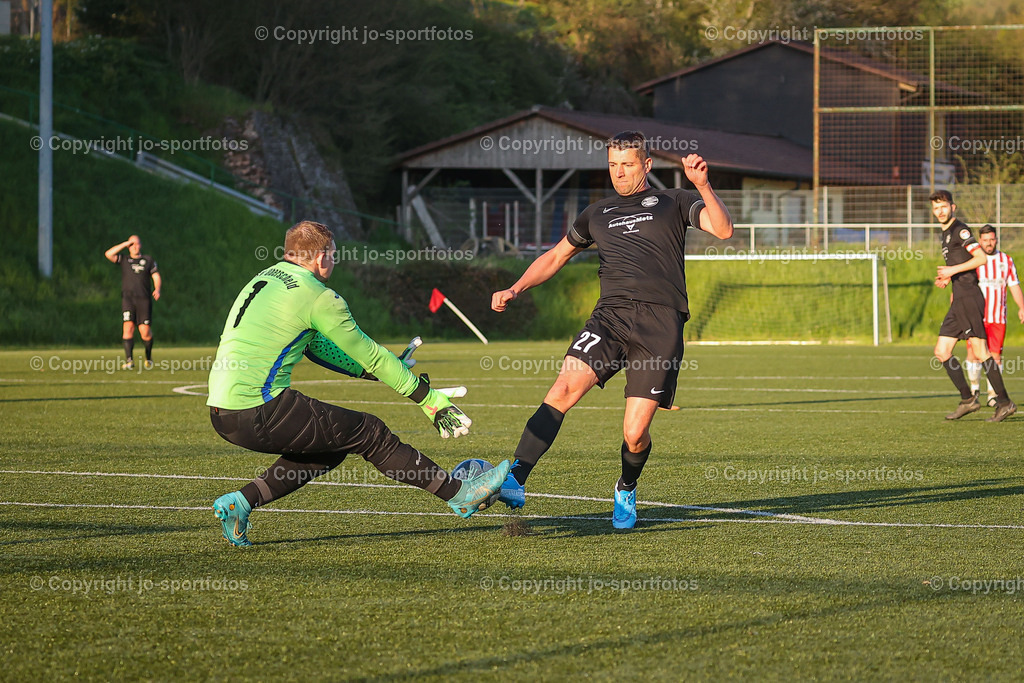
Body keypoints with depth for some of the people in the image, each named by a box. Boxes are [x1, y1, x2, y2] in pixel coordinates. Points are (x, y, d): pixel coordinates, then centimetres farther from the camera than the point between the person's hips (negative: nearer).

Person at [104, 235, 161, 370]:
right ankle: (129, 360, -22)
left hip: (144, 299, 0)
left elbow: (156, 277, 11)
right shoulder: (124, 260, 15)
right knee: (128, 327, -16)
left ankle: (148, 357, 19)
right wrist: (125, 244, 1)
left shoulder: (148, 260, 16)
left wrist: (157, 289, -9)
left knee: (145, 331, -5)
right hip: (128, 299, 0)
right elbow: (108, 254, 1)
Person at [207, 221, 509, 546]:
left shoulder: (265, 279, 18)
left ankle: (241, 501, 13)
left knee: (331, 447, 22)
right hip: (259, 413, -8)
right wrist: (433, 400, 8)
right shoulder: (319, 297, -7)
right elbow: (370, 354, -1)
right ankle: (459, 494, 7)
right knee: (369, 433, 1)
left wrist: (374, 371, 32)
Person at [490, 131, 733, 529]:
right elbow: (556, 256, 34)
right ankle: (515, 481, -28)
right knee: (563, 390, -23)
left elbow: (723, 230, -1)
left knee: (635, 434, -8)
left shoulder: (673, 204, 14)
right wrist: (515, 290, 21)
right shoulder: (598, 213, 24)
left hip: (661, 323, -3)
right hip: (610, 315, 3)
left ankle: (626, 491, 25)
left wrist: (702, 185, -14)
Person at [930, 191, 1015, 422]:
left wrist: (953, 270, -16)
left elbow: (981, 258, -17)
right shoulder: (947, 234, 21)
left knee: (980, 352, -11)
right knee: (941, 351, 6)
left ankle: (1004, 402, -8)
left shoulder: (960, 230, -8)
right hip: (959, 300, 10)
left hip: (969, 298, -10)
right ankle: (967, 400, 8)